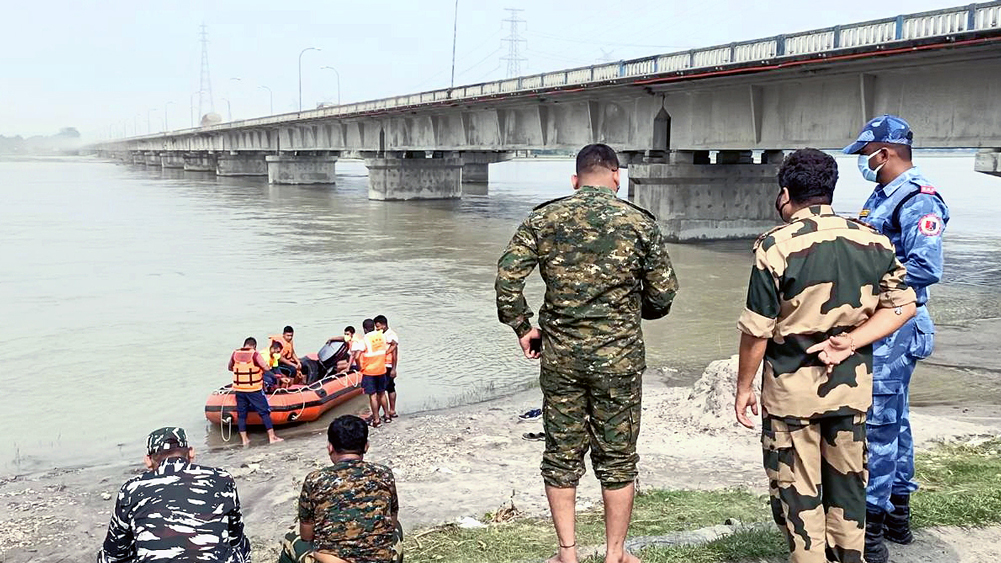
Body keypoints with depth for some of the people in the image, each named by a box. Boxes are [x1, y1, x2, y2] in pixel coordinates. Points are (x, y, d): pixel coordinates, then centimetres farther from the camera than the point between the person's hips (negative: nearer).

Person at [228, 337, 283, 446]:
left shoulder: (235, 354, 3)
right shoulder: (255, 354, -10)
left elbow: (230, 368, 17)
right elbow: (266, 368, -14)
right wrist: (260, 369, 7)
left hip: (238, 389, 4)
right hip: (254, 389, -4)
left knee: (241, 414, 12)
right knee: (264, 412, 4)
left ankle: (244, 439, 14)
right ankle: (272, 437, 3)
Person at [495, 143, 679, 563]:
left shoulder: (543, 219, -1)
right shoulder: (640, 223, -3)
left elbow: (507, 278, -7)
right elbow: (663, 294, 1)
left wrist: (523, 328, 5)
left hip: (560, 355, 1)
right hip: (619, 358, -1)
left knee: (562, 454, 13)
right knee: (617, 458, 12)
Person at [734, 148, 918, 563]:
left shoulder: (777, 245, -14)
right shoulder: (873, 241, 0)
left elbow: (757, 330, -13)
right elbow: (903, 305, 2)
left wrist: (744, 387, -2)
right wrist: (850, 342, -7)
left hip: (792, 388, -4)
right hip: (853, 386, 5)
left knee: (797, 493, 8)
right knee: (847, 484, 18)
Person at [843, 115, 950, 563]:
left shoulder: (919, 201, -16)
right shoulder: (881, 197, 14)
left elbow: (925, 269, -25)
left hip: (894, 329, -10)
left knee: (877, 423, -7)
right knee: (893, 419, 17)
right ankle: (898, 516, 29)